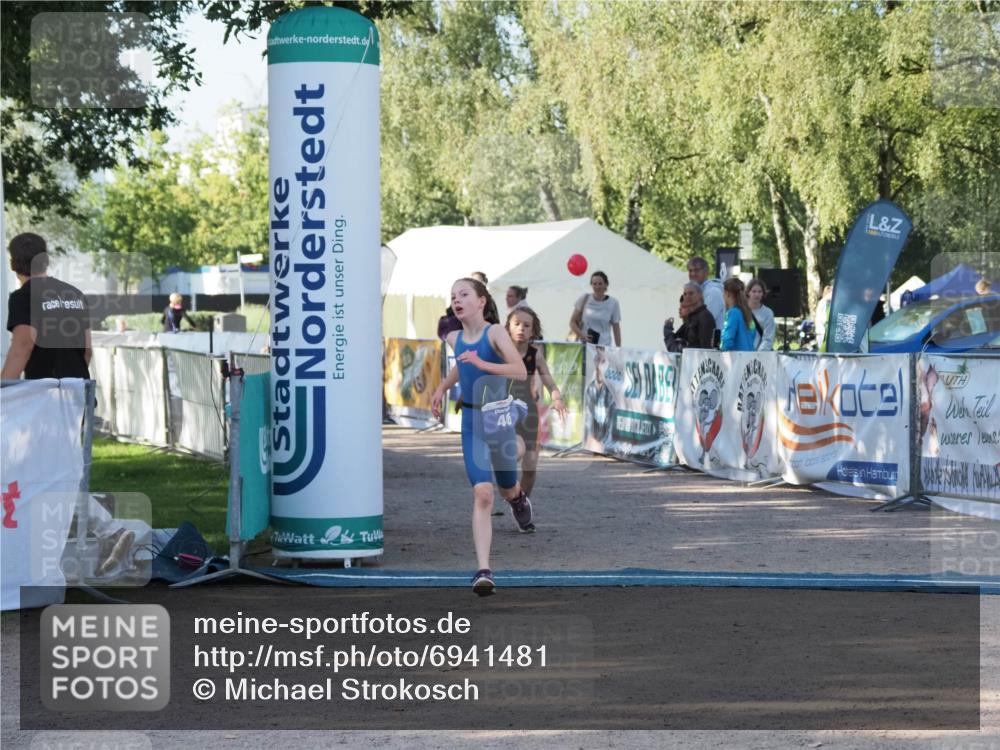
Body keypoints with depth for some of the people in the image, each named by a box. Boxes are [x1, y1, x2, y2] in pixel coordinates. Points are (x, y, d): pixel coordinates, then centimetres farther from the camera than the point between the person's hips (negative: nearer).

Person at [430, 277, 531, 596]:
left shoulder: (495, 332, -13)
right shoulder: (454, 338, 4)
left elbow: (521, 372, -25)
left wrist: (482, 364, -33)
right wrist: (442, 387, 21)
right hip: (472, 421, 2)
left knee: (507, 489, 17)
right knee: (482, 494, -13)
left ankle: (519, 497, 57)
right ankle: (483, 571, -18)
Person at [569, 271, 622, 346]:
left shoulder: (613, 303, 2)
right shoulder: (584, 300, 3)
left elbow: (616, 328, 7)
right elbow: (572, 322, 7)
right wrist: (582, 336, -9)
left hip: (603, 347, 0)